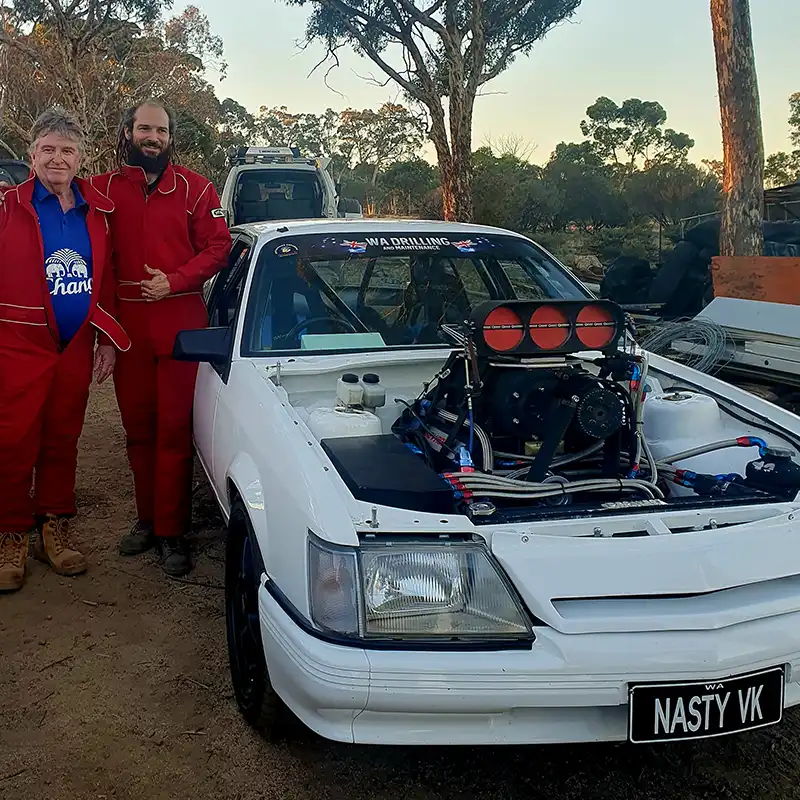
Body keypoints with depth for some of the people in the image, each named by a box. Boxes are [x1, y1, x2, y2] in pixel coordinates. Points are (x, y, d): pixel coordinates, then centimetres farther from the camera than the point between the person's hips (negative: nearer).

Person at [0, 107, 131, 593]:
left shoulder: (98, 211, 8)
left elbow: (107, 281, 12)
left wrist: (108, 340, 9)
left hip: (76, 347, 4)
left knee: (63, 441, 12)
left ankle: (55, 530, 25)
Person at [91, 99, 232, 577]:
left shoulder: (195, 189, 5)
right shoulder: (104, 188, 9)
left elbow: (218, 246, 1)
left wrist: (175, 281, -13)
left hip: (180, 322, -2)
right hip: (127, 324, 3)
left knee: (174, 429, -2)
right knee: (138, 427, 10)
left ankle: (172, 531, 4)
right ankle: (147, 519, 23)